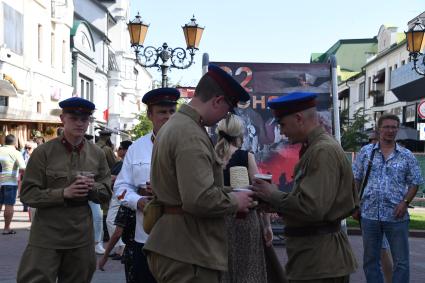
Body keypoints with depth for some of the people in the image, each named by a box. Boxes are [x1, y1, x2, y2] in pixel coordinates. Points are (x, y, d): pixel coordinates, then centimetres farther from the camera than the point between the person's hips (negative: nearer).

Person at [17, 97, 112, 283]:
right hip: (47, 235, -3)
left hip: (82, 236, 4)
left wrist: (91, 188, -14)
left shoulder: (97, 154, 5)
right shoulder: (43, 152, -6)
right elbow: (27, 194, -9)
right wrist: (63, 193, -22)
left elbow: (106, 193, 9)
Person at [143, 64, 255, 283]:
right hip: (187, 252, -10)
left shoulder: (174, 125, 14)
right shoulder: (191, 135, -19)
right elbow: (200, 199, -27)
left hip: (173, 247, 10)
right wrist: (234, 201, -10)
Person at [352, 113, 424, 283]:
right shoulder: (366, 152, 5)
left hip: (396, 216, -1)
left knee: (401, 262, 3)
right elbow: (356, 179, 7)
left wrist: (405, 202, -10)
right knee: (370, 261, 11)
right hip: (369, 215, 1)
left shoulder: (407, 156, 4)